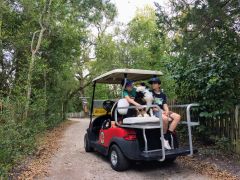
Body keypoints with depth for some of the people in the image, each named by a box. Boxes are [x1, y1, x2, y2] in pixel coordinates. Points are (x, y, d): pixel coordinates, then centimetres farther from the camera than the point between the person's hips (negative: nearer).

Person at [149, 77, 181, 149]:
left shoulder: (163, 95, 20)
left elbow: (165, 105, 10)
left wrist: (167, 111, -12)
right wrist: (159, 110, -14)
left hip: (163, 112, 6)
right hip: (154, 112, -5)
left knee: (177, 116, -17)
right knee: (165, 118, -35)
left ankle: (169, 134, -20)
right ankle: (165, 137, -16)